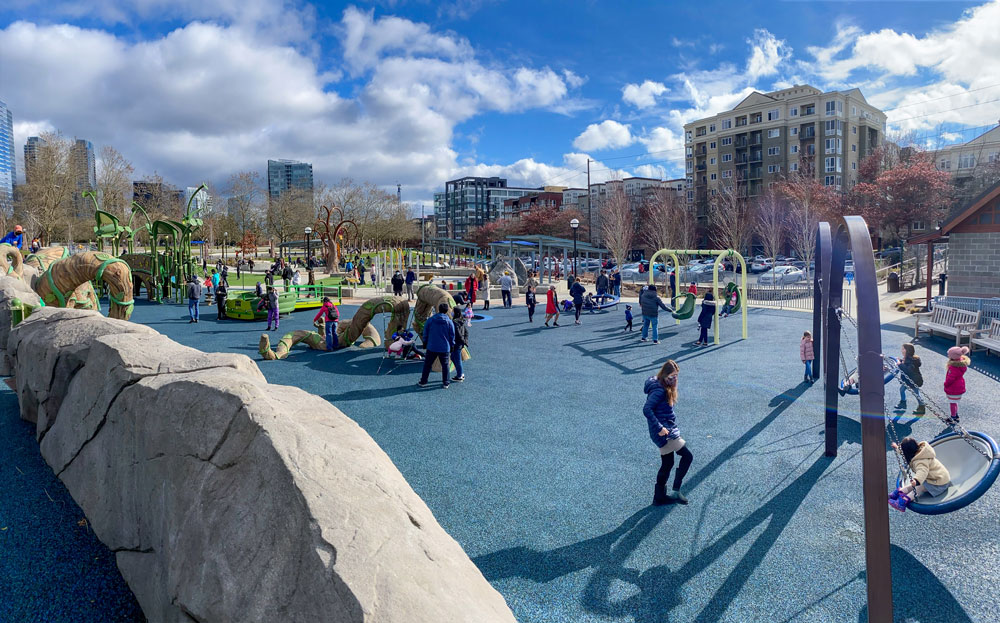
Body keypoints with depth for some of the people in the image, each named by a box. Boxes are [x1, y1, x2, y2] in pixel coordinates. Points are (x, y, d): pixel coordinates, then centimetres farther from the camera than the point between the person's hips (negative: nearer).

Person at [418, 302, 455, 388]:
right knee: (445, 365, 11)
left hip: (431, 347, 0)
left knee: (427, 365, 12)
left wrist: (425, 342, 17)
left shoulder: (430, 320, -4)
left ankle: (423, 382, 17)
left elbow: (425, 333, 3)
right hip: (445, 348, 0)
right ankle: (445, 383, 15)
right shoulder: (449, 322, -6)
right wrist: (451, 346, 12)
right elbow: (452, 336, 0)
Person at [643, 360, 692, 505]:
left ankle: (659, 497, 26)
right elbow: (646, 409, -29)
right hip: (665, 432, -10)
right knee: (687, 455, -7)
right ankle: (676, 491, -3)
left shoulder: (666, 387, 10)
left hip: (668, 430, 10)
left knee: (667, 464, 16)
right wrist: (659, 427, -28)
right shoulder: (659, 390, -21)